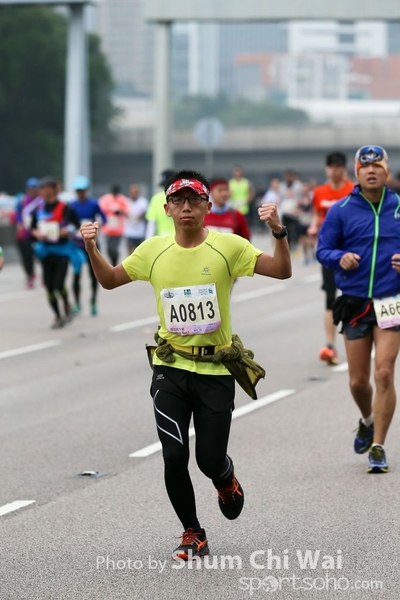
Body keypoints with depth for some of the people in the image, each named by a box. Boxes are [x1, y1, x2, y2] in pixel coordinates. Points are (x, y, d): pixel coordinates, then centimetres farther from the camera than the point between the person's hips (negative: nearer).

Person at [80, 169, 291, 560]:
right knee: (174, 455, -6)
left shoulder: (227, 246, -6)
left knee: (210, 459, -2)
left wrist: (278, 233, -26)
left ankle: (226, 479, 38)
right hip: (170, 369, 2)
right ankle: (192, 534, 14)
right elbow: (110, 280, 14)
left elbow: (282, 271, -10)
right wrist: (92, 249, -4)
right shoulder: (153, 251, 1)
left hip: (216, 370, -2)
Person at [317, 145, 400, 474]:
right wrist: (340, 258, -17)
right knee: (358, 381, 7)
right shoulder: (341, 210, 2)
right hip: (355, 302, 1)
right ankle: (368, 420, 40)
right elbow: (323, 250, 3)